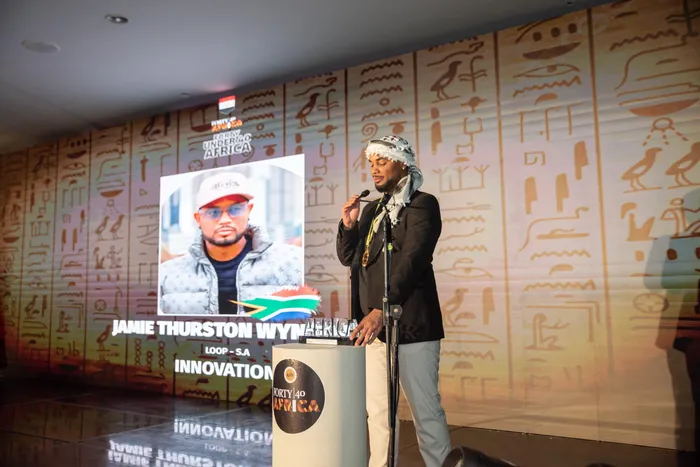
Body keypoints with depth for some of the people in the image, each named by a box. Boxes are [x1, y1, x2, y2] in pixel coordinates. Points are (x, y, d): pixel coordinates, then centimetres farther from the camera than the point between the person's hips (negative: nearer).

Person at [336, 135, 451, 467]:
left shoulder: (423, 205, -7)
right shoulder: (372, 209, 15)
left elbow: (412, 262, -19)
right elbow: (347, 257, 17)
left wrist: (380, 310, -28)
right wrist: (349, 225, -1)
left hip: (410, 326, -7)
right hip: (373, 325, 7)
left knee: (425, 410, 2)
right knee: (377, 410, 14)